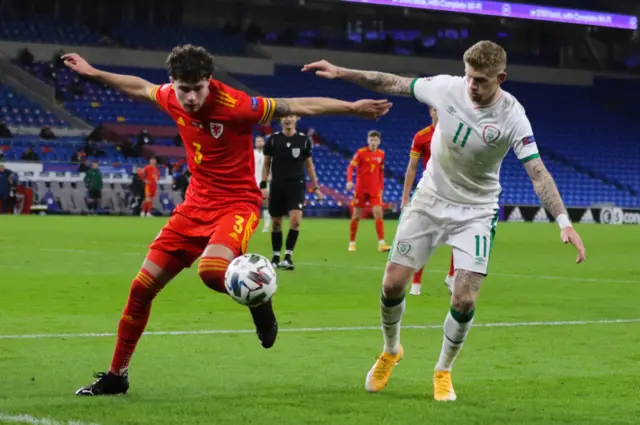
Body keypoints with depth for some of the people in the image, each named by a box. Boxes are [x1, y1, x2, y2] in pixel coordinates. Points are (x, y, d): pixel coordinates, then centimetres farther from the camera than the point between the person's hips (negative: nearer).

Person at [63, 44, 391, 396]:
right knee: (142, 287, 2)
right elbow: (141, 88, 19)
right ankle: (115, 376, 16)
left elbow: (299, 106, -16)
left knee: (212, 271, -38)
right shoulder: (171, 99, -4)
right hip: (196, 204, 6)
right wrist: (94, 73, 26)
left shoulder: (234, 105, -21)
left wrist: (352, 108, -17)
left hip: (236, 204, -6)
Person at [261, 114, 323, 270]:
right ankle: (276, 257, 19)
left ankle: (288, 256, -10)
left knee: (295, 220, -18)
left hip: (297, 186, -1)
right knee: (276, 222, 6)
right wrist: (263, 185, -1)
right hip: (277, 187, 1)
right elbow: (266, 164, 7)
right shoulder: (273, 139, 0)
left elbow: (309, 164, 10)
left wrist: (315, 187, 7)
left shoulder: (304, 140, 2)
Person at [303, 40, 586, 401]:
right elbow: (394, 84, -2)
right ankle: (391, 351, 30)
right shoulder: (448, 88, -14)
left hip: (476, 212, -2)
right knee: (393, 283, 0)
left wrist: (564, 222, -36)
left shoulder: (512, 117, -22)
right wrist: (341, 72, -5)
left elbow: (537, 171, -26)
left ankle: (443, 372, 15)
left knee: (465, 300, -12)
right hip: (431, 199, 2)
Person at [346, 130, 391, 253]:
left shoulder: (381, 154, 6)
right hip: (361, 188, -2)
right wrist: (349, 181, -23)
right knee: (356, 216, 4)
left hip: (375, 189, 2)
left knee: (378, 214, -11)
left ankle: (381, 243, -13)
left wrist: (381, 187, 14)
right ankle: (352, 242, 17)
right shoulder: (361, 152, -5)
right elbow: (351, 167, -8)